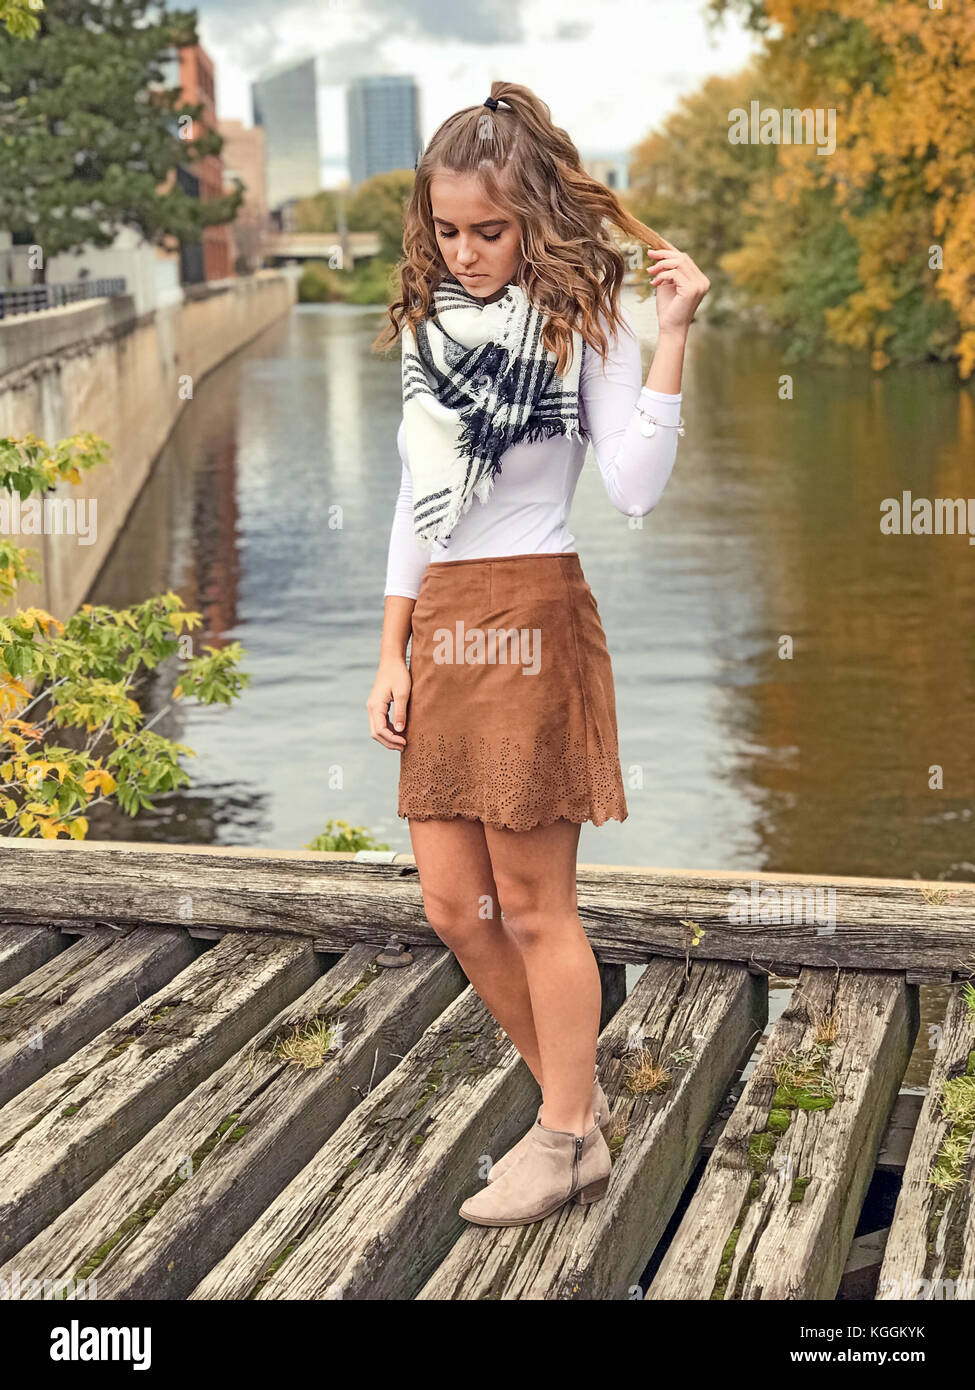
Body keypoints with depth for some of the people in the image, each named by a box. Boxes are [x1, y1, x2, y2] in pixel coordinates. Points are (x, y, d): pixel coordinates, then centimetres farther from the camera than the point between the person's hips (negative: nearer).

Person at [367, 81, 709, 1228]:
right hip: (440, 626, 7)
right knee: (452, 904, 9)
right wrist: (392, 654, 12)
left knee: (531, 905, 1)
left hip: (533, 618, -6)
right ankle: (574, 1096, 28)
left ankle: (568, 1139, 18)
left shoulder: (582, 324, -4)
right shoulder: (427, 326, 13)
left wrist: (671, 336, -20)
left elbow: (634, 489, -17)